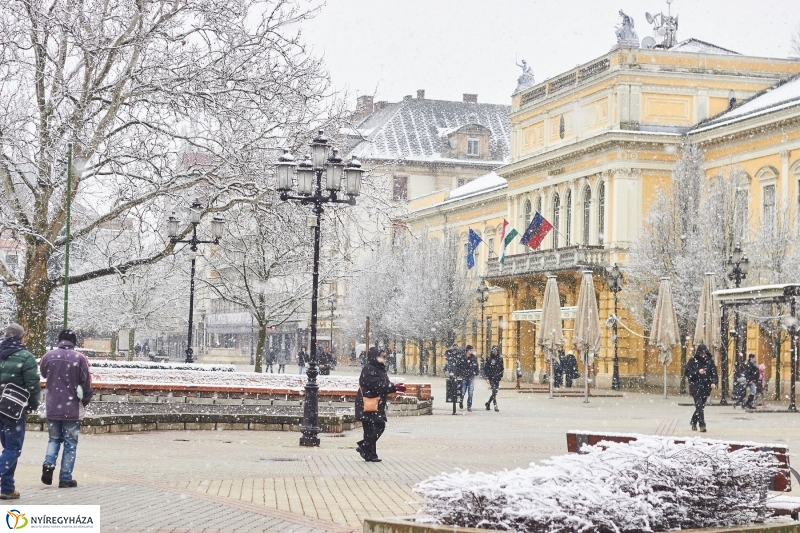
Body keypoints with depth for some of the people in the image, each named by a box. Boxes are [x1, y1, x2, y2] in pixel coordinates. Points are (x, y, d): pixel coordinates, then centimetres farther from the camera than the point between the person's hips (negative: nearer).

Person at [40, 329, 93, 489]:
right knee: (70, 444, 6)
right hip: (72, 408, -3)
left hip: (52, 407, 3)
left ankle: (49, 463, -4)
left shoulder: (49, 356, -2)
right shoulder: (79, 358, -11)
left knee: (54, 439, 20)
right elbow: (86, 383, -7)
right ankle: (65, 478, 6)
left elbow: (43, 373, 18)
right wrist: (85, 401, 9)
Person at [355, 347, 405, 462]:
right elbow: (377, 386, -24)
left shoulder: (380, 369, 15)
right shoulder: (369, 370, -15)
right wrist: (394, 388, -25)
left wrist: (394, 386, -6)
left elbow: (385, 384, 13)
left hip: (378, 404, 10)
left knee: (380, 426, 10)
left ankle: (364, 447, 22)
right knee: (370, 429, -4)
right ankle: (370, 454, 5)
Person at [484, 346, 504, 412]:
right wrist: (487, 377, -7)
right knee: (494, 392, -14)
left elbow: (502, 368, 14)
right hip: (491, 378, -4)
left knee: (495, 392, 9)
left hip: (497, 378, 4)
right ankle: (495, 406, -14)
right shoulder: (489, 359, -1)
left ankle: (488, 403, 31)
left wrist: (501, 376, 5)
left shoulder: (500, 359, 8)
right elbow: (486, 368, -1)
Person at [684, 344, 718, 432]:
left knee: (701, 406, 9)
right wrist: (697, 372, -15)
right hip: (696, 386, -3)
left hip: (706, 387, 3)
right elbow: (687, 372, -2)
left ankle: (693, 422, 27)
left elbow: (714, 373, 8)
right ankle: (702, 425, -15)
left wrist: (713, 382, -8)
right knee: (699, 406, -14)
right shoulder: (693, 361, 0)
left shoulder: (710, 361, 7)